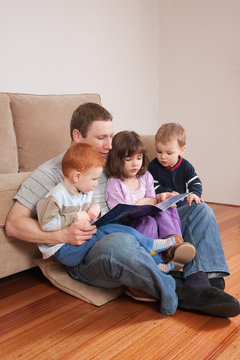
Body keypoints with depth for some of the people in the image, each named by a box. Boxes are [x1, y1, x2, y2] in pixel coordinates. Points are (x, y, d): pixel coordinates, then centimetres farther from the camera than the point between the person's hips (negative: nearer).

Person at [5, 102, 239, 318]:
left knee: (199, 210, 4)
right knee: (119, 243, -44)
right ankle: (176, 294, -19)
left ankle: (204, 285, -19)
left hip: (132, 238, 7)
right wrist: (63, 235, -23)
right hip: (88, 259, -7)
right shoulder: (52, 172, -3)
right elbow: (13, 224, -8)